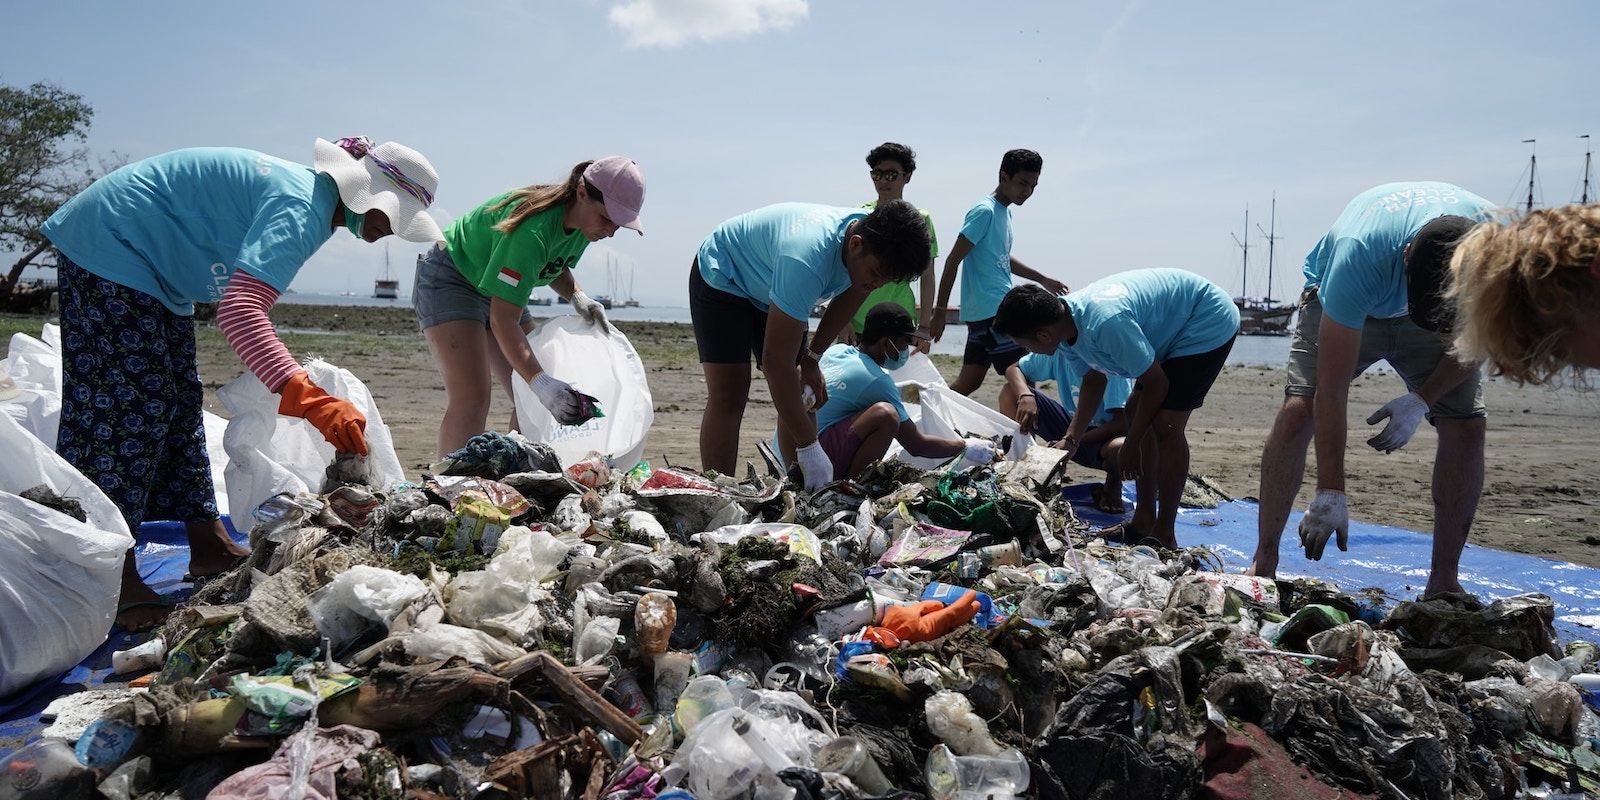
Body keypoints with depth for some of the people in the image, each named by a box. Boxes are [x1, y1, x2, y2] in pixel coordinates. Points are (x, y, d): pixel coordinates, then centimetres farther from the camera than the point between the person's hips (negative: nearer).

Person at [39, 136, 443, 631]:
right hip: (109, 247, -11)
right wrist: (308, 398, -50)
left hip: (152, 265, 11)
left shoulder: (307, 190, 5)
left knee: (179, 404, 10)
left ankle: (207, 547, 17)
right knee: (129, 404, -13)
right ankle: (112, 578, -9)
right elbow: (239, 310, -40)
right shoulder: (301, 208, -27)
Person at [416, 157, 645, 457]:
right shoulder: (533, 229, -36)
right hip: (448, 279, -9)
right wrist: (541, 381, -46)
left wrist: (577, 295, -8)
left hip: (496, 289, 9)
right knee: (471, 398, -24)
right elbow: (503, 320, -38)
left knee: (533, 400, 1)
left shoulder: (583, 222, -9)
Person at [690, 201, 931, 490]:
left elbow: (848, 298, 3)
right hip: (721, 278, -7)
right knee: (729, 395, -18)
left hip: (771, 289, 7)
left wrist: (812, 356, 1)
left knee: (801, 395, 0)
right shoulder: (807, 260, -44)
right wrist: (808, 446, -39)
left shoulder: (875, 238, -20)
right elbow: (776, 361, -41)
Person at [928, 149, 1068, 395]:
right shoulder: (984, 212, -11)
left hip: (986, 312, 9)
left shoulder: (1006, 212, 17)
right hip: (990, 311, -9)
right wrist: (940, 312, -15)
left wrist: (1043, 279, 32)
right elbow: (953, 262, -14)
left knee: (968, 383, 9)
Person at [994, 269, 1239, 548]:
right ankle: (1144, 520, 18)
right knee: (1136, 410, 10)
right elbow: (1094, 381, 7)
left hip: (1210, 323, -10)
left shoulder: (1106, 324, -36)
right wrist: (1070, 439, -1)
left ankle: (1164, 537, -7)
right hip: (1174, 325, 10)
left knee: (1166, 424, -17)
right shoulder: (1067, 318, -8)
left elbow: (1156, 385, -24)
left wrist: (1130, 446, -13)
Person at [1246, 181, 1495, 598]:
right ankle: (1263, 562, -15)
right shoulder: (1358, 255, -43)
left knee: (1466, 426, -13)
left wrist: (1422, 401, -24)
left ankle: (1443, 581, -2)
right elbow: (1332, 389, -39)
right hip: (1339, 307, -3)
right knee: (1298, 408, -23)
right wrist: (1330, 494, -37)